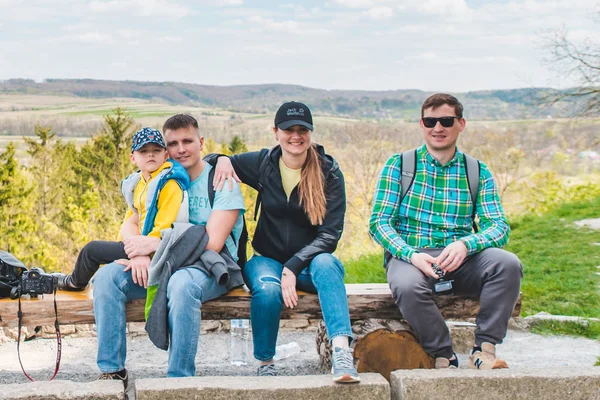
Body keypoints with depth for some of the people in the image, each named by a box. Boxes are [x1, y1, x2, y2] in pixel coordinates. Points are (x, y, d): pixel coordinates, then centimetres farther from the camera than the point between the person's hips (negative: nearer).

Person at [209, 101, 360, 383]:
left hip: (309, 262, -1)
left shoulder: (329, 172, -5)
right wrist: (221, 160, -8)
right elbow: (216, 162, 17)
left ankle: (341, 352, -50)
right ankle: (265, 364, -15)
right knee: (268, 288, -34)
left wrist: (294, 267, -22)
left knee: (326, 263, -37)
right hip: (267, 259, 1)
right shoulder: (263, 164, 1)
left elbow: (330, 233, -10)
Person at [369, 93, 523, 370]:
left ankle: (484, 349, -18)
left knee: (508, 263, -26)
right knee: (406, 285, -36)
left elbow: (499, 227, 2)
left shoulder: (478, 172, 12)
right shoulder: (398, 165, 6)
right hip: (411, 256, -2)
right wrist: (411, 255, -21)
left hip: (460, 262, 2)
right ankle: (443, 356, -15)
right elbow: (379, 223, -2)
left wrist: (465, 245, -21)